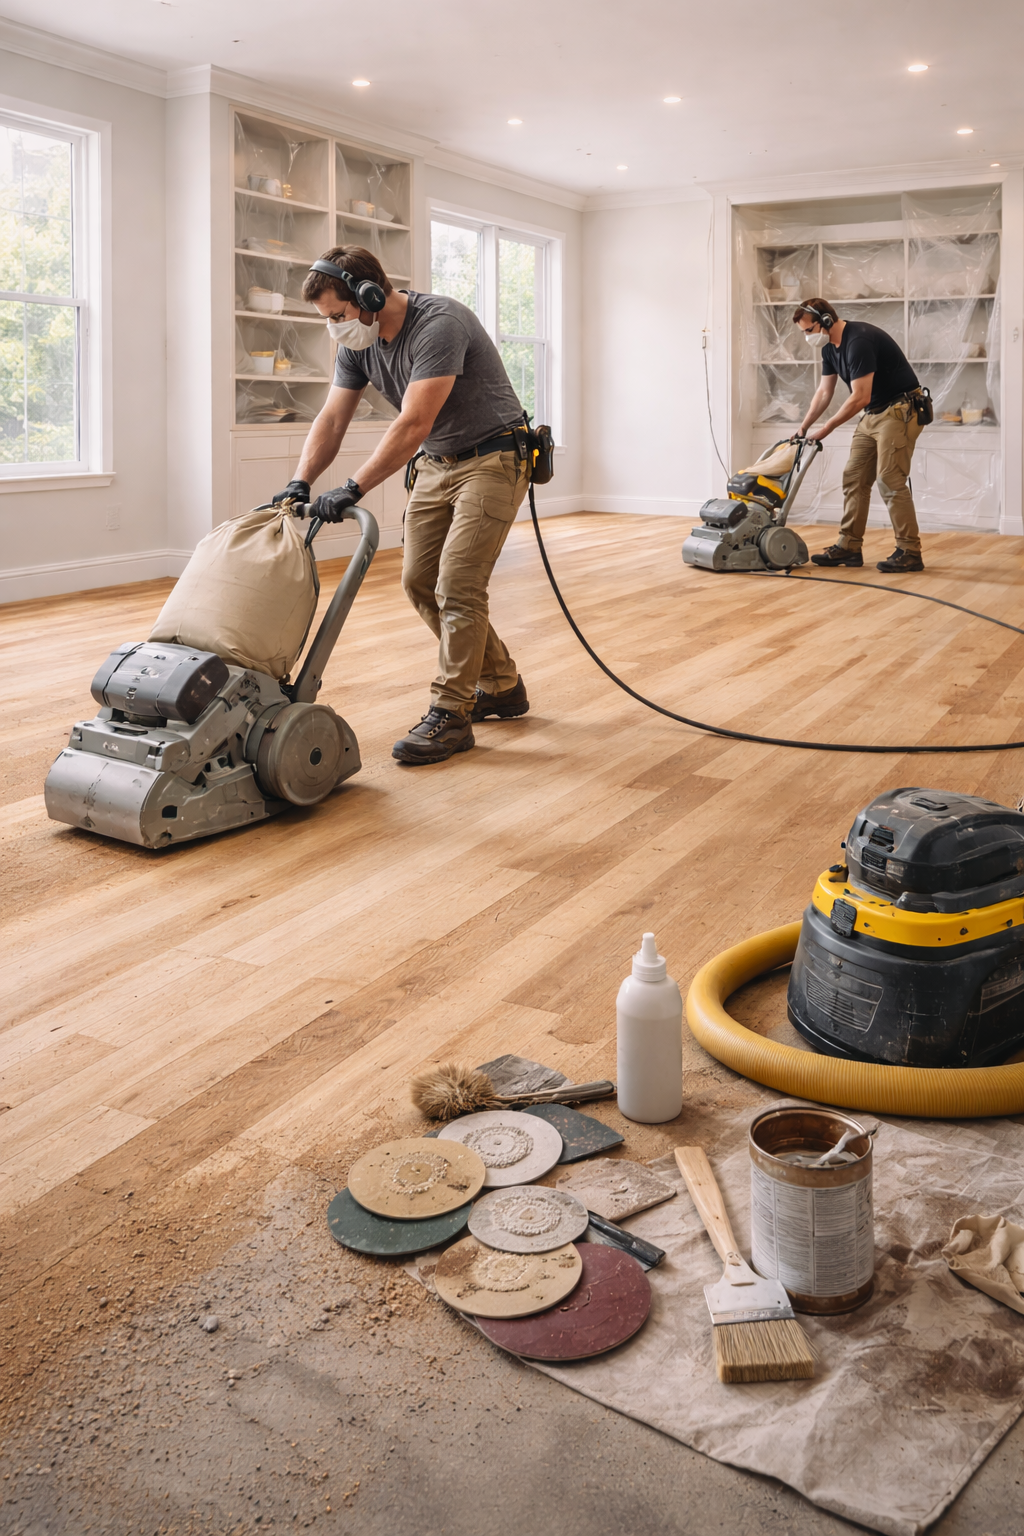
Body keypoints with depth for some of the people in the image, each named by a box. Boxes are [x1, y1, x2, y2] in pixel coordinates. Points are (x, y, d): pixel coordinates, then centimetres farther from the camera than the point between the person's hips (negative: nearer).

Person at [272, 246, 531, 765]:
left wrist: (352, 489, -34)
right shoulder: (358, 341, -1)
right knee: (419, 581, 6)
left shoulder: (438, 324, -27)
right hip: (437, 464, 9)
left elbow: (412, 426, -33)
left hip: (492, 460, -8)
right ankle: (499, 686, 19)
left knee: (456, 585, -15)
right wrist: (299, 484, -15)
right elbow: (331, 421, -1)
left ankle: (450, 715, -5)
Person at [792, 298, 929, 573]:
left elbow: (859, 398, -26)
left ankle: (910, 552, -7)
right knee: (854, 478, 6)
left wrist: (825, 430, -20)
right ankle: (849, 547, 11)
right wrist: (804, 428, 11)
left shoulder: (859, 340, -24)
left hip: (900, 410, -10)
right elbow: (824, 392, 16)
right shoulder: (830, 346, 6)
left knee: (890, 480, -12)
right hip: (873, 414, 10)